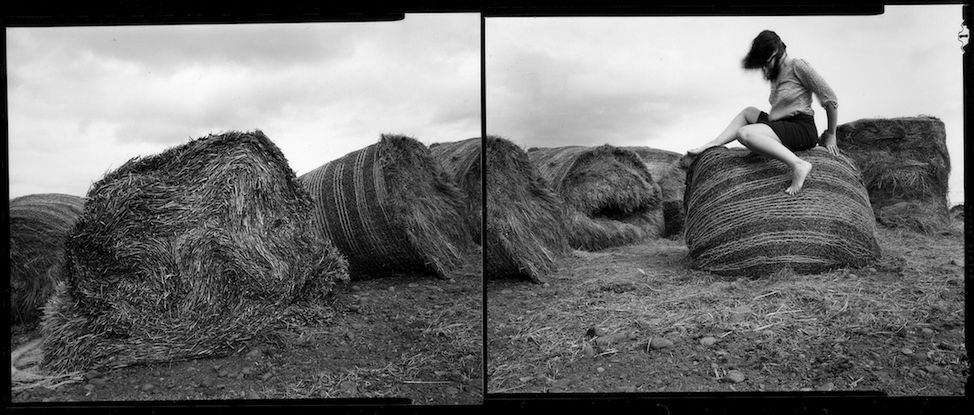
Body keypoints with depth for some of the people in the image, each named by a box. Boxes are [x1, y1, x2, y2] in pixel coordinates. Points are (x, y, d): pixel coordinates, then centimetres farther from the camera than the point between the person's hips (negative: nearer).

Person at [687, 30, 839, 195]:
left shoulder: (798, 66, -9)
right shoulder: (776, 73, 18)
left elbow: (829, 99, -8)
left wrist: (830, 136, -4)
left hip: (802, 129, -10)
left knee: (744, 133, -28)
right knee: (748, 112, 25)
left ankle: (798, 165, -40)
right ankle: (713, 144, 10)